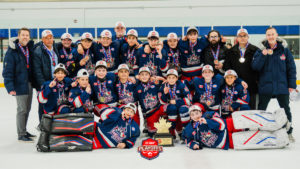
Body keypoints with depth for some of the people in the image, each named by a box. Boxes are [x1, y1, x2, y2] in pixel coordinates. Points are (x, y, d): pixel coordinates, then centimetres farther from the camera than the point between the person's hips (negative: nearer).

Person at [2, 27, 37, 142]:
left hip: (29, 84, 7)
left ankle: (24, 131, 29)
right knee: (22, 110, -2)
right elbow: (7, 71, -14)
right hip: (19, 85, -6)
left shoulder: (30, 48, 7)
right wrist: (10, 87, -20)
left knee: (27, 109, 15)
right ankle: (21, 135, 8)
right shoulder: (12, 51, -11)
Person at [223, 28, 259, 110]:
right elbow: (227, 66, 9)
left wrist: (257, 79, -7)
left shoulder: (255, 50, 3)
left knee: (252, 109, 6)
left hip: (251, 85, -2)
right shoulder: (231, 51, 11)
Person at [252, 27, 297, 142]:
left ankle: (289, 132, 29)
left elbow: (291, 68, 1)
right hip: (265, 87, 0)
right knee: (260, 111, 10)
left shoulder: (284, 49, -1)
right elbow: (255, 67, -8)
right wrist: (263, 55, -21)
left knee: (286, 110, 13)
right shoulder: (261, 49, 1)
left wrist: (292, 84, -3)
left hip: (282, 87, 0)